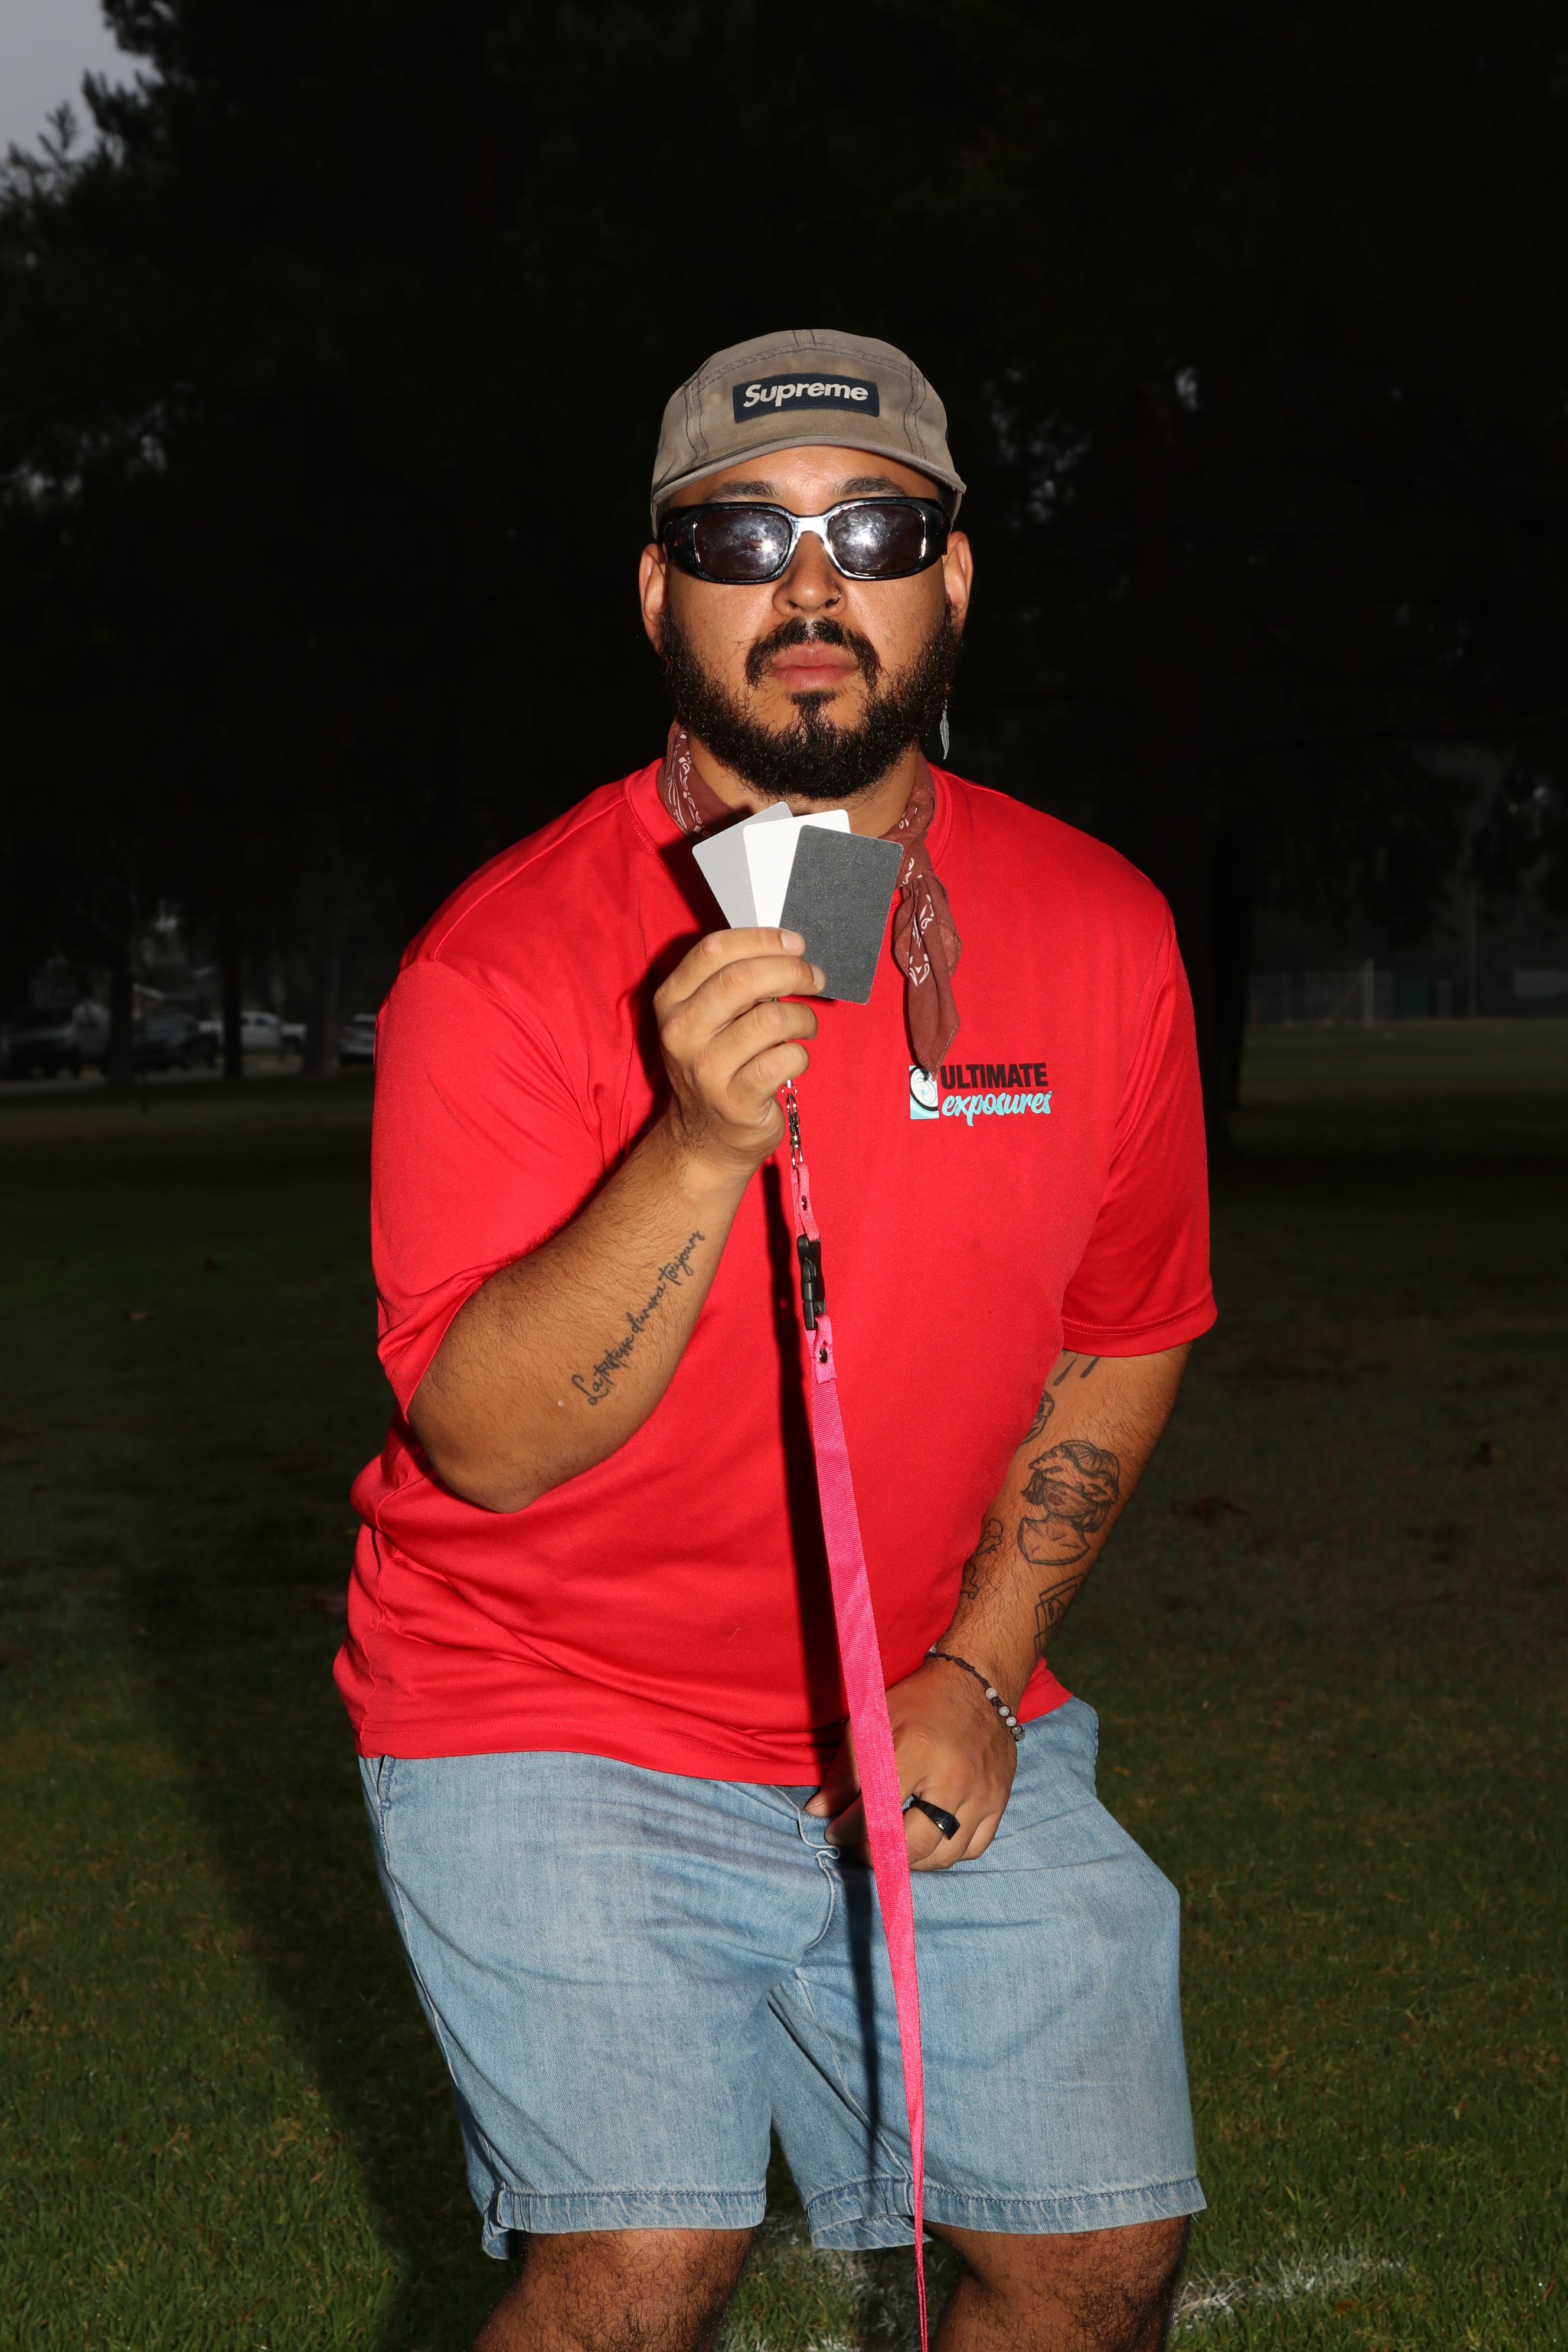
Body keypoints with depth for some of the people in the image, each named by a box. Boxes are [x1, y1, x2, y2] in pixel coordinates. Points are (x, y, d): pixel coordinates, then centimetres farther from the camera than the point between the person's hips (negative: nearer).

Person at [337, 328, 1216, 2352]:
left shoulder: (1098, 932, -4)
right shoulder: (507, 958, -16)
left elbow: (1122, 1342, 9)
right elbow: (483, 1440, -22)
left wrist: (978, 1669, -1)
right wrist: (703, 1143, -36)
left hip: (932, 1724, 4)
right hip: (555, 1725, -4)